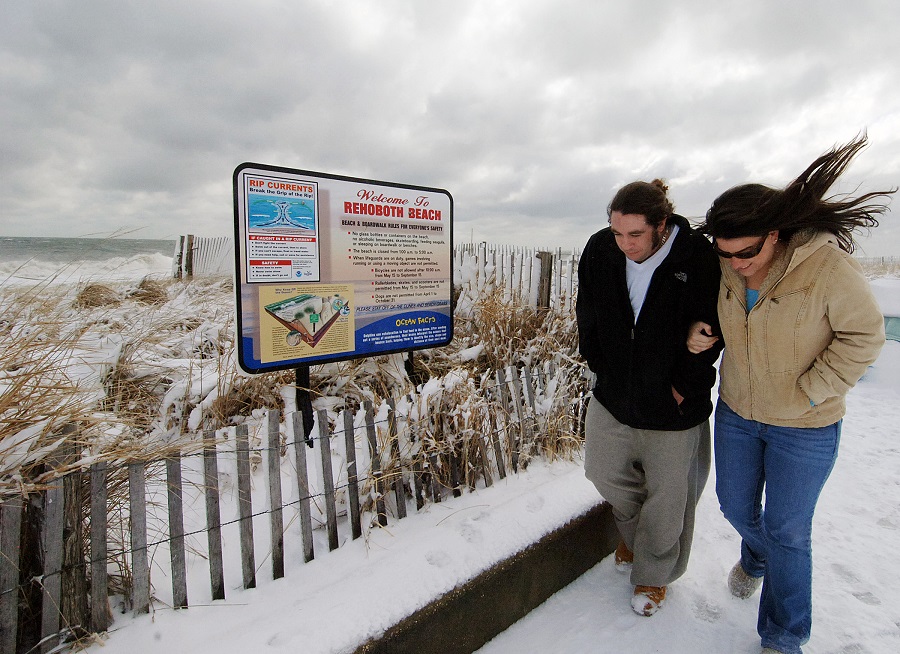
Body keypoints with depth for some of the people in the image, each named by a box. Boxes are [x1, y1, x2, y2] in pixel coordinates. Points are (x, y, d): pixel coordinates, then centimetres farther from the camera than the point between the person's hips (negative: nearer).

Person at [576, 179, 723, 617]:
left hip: (674, 405, -3)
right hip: (614, 394, 4)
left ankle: (654, 573, 40)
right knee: (603, 471, 18)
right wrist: (601, 366, 2)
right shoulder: (599, 251, -10)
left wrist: (683, 387, -10)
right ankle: (634, 532, 52)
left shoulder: (698, 258, -20)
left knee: (667, 495, 13)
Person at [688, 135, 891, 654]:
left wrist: (807, 394, -18)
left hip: (805, 427, -4)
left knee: (787, 531, 9)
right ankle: (757, 556, 57)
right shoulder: (724, 266, -9)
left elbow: (865, 334, -16)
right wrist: (698, 333, -12)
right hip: (737, 413, 5)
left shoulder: (827, 264, -24)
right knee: (736, 507, 20)